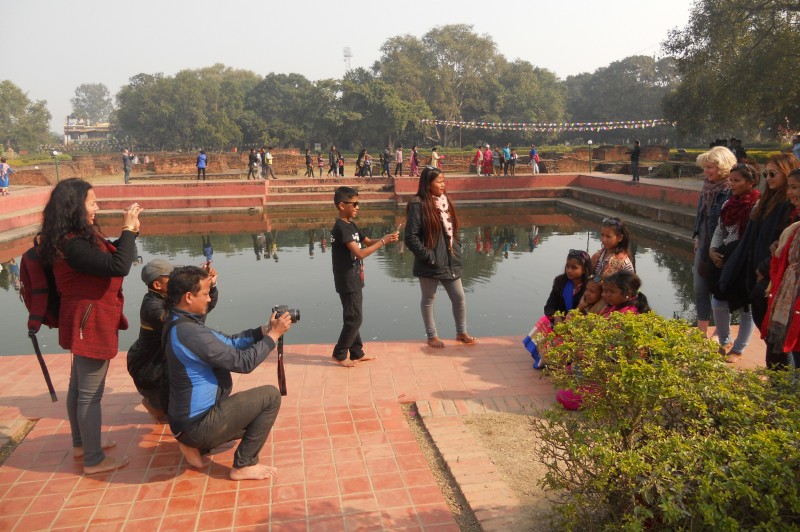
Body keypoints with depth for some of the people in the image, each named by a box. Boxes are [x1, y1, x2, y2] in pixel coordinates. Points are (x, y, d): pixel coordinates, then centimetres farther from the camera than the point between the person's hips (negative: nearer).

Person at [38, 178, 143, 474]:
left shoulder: (79, 237, 6)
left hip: (86, 322, 11)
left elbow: (109, 254, 20)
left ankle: (81, 444, 38)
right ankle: (94, 460, 12)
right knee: (90, 393, 0)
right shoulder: (72, 245, -25)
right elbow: (118, 266, -30)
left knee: (79, 386, 21)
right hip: (90, 324, -11)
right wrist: (129, 230, -20)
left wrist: (130, 231, 6)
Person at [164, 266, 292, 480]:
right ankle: (243, 466, 0)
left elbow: (229, 342, 9)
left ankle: (195, 445, 17)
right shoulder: (189, 331, -27)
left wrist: (264, 329, -2)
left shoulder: (179, 323, 5)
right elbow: (244, 362, -24)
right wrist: (273, 334, -13)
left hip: (186, 419, 10)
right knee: (270, 396, -9)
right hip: (198, 424, -10)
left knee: (255, 416, 30)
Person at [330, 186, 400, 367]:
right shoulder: (341, 227, -20)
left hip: (353, 281, 10)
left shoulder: (351, 225, 11)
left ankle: (357, 353, 24)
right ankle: (339, 354, 8)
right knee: (354, 319, -3)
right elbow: (360, 253, -25)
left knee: (353, 318, 15)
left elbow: (368, 242, 14)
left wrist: (385, 238, -5)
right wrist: (383, 241, -21)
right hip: (347, 282, -9)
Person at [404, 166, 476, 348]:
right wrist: (428, 256, -17)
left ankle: (461, 332, 29)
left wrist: (457, 249, 7)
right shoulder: (418, 205, -15)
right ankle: (432, 336, 25)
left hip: (450, 261, 6)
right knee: (428, 300, 10)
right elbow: (410, 237, -18)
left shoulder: (445, 201, 8)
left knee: (459, 298, 11)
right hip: (430, 264, -6)